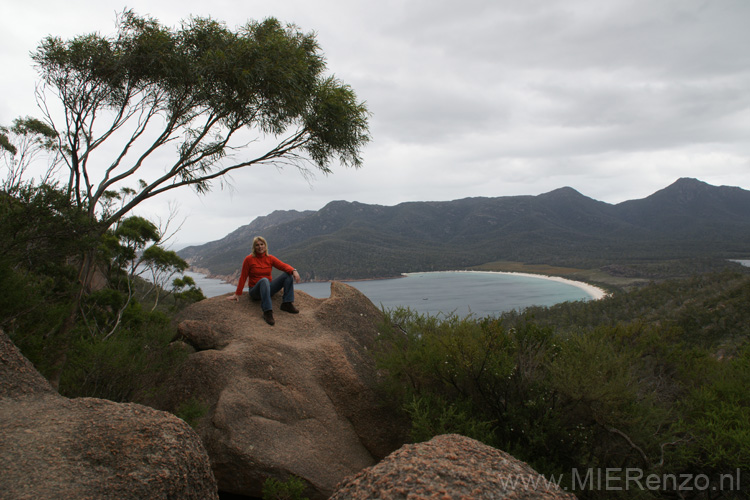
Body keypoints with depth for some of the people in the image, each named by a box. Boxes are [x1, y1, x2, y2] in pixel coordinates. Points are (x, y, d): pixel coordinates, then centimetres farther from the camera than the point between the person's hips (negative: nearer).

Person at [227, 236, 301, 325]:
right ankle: (267, 312, -45)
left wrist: (294, 271, -31)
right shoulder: (249, 259, -6)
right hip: (255, 291, -4)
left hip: (268, 289, 5)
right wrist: (237, 294, -8)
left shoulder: (270, 258, 3)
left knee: (288, 274, -12)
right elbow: (243, 277, -5)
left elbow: (283, 266, -11)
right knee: (264, 280, -39)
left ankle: (287, 304, -17)